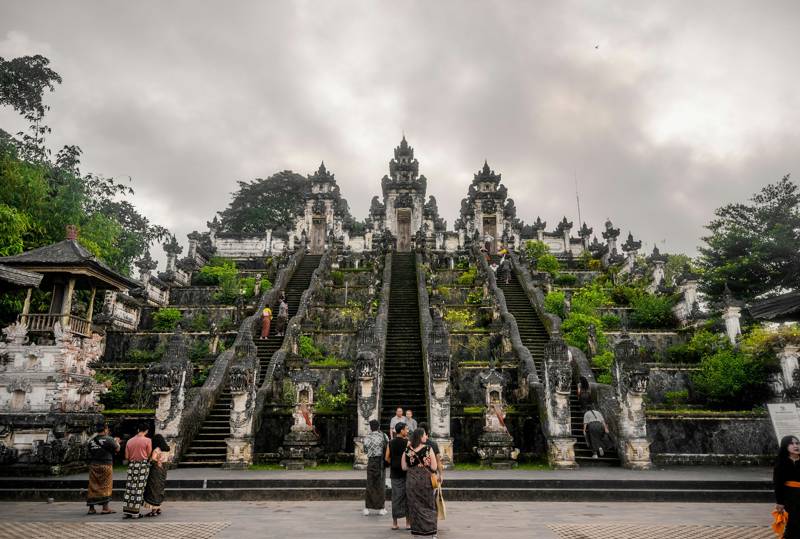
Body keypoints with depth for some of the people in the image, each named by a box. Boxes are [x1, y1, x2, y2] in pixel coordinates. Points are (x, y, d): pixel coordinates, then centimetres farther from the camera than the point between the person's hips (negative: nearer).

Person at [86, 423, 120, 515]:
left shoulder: (91, 440, 5)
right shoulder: (108, 439, -11)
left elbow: (90, 451, 18)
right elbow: (117, 449, -2)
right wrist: (116, 442, 18)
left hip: (93, 465, 5)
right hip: (105, 465, -5)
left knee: (93, 487, 11)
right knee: (105, 487, 2)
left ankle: (91, 508, 14)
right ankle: (105, 508, 4)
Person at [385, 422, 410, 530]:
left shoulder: (390, 443, 2)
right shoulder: (407, 442, -10)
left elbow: (387, 458, 3)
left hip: (394, 473, 4)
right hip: (405, 473, -4)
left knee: (396, 496, 8)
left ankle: (394, 523, 11)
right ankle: (408, 523, 10)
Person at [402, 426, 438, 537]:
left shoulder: (407, 450, -4)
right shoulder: (428, 449, -11)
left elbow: (404, 467, -3)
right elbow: (434, 467, -12)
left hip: (411, 481, 2)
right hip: (425, 480, -2)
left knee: (415, 506, 11)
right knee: (428, 506, 12)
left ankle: (417, 532, 16)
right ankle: (430, 532, 14)